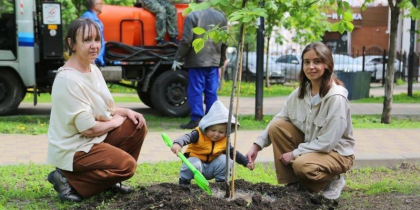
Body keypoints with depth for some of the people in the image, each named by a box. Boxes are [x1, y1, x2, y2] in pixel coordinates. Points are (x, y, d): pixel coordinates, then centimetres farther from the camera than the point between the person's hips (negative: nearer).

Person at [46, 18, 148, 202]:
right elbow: (89, 129, -26)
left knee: (137, 127, 2)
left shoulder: (93, 69, 4)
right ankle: (68, 180, -5)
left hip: (96, 137, 9)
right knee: (127, 165, -17)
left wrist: (127, 112, -3)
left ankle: (110, 179, 12)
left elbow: (102, 108, 15)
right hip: (73, 149, -9)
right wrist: (115, 122, -9)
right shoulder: (69, 80, -27)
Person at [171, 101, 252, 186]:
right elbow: (187, 137, -38)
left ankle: (221, 180, 2)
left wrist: (246, 162, 4)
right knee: (193, 164, -36)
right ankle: (184, 180, -6)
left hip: (211, 168, 4)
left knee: (225, 159, -19)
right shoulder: (199, 134, -21)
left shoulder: (224, 141, -4)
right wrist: (177, 143, -60)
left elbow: (234, 153, 9)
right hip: (197, 161, -4)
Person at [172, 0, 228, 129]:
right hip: (214, 61, 5)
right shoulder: (221, 16, 10)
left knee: (195, 91, 0)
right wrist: (221, 60, 23)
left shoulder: (192, 16, -7)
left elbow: (186, 41, -12)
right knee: (212, 92, 9)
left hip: (196, 61, -5)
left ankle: (196, 120, -2)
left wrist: (178, 58, -2)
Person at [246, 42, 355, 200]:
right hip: (309, 144, 7)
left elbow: (328, 141, -25)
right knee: (276, 126, -14)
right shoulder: (300, 92, -4)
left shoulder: (336, 97, -24)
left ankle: (332, 180, 0)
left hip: (336, 151, -6)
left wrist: (295, 153, -21)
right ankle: (292, 183, -3)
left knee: (302, 165, -35)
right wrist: (257, 145, -12)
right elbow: (279, 118, -1)